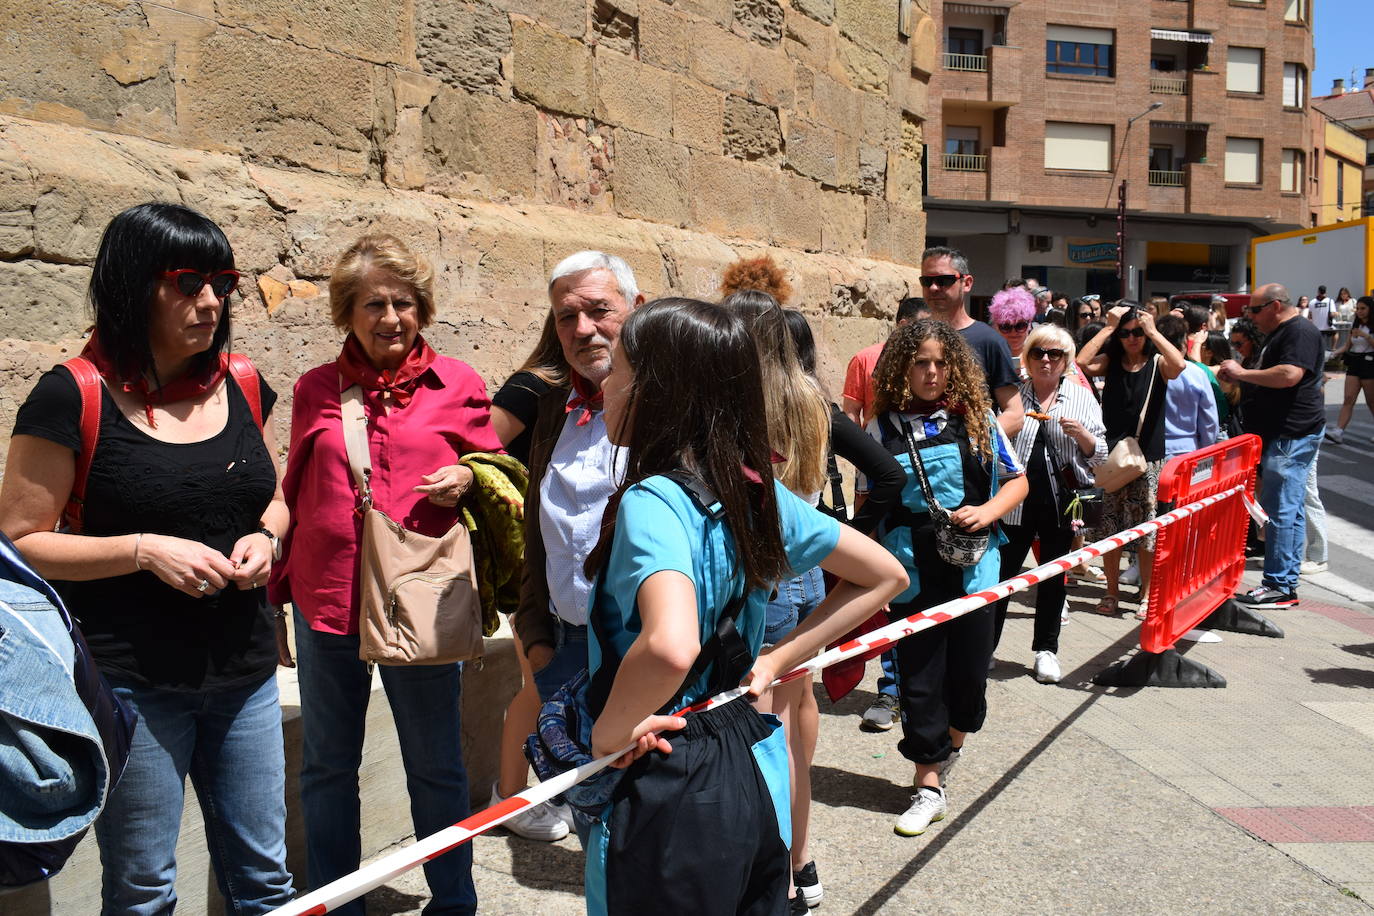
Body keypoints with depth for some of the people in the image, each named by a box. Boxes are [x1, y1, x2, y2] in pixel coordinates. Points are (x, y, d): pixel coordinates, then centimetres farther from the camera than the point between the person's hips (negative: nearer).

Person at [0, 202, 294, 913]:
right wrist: (144, 550, -19)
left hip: (244, 672, 5)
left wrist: (264, 537, -4)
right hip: (132, 681, -4)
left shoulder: (242, 388, 5)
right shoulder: (73, 398, -11)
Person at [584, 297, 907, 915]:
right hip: (751, 770, 7)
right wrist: (776, 660, 6)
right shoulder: (758, 490, -2)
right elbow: (884, 575, 9)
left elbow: (671, 647, -42)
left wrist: (608, 732, -23)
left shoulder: (651, 501, -23)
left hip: (670, 792, -7)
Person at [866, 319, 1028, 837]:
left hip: (972, 567, 1)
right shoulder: (884, 428, 0)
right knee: (919, 679, 4)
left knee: (969, 671, 10)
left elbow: (1017, 480, 9)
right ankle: (929, 788, 17)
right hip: (912, 575, -1)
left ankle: (952, 745, 41)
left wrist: (987, 511, -10)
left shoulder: (975, 417, 2)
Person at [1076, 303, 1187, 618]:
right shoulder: (1110, 362, 4)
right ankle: (1112, 592, 18)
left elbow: (1179, 365, -24)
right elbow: (1082, 362, -16)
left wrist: (1152, 331, -16)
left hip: (1148, 457, -1)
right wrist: (1108, 326, -12)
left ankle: (1147, 595, 17)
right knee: (1110, 528, 5)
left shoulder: (1157, 363, 0)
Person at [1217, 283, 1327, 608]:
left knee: (1280, 509, -9)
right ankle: (1288, 582, 17)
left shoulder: (1300, 333, -13)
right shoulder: (1278, 335, 21)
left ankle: (1279, 586, -5)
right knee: (1290, 510, 12)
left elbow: (1289, 375, -27)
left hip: (1292, 435, -11)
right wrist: (1238, 377, 13)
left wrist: (1242, 372, -17)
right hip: (1277, 435, 11)